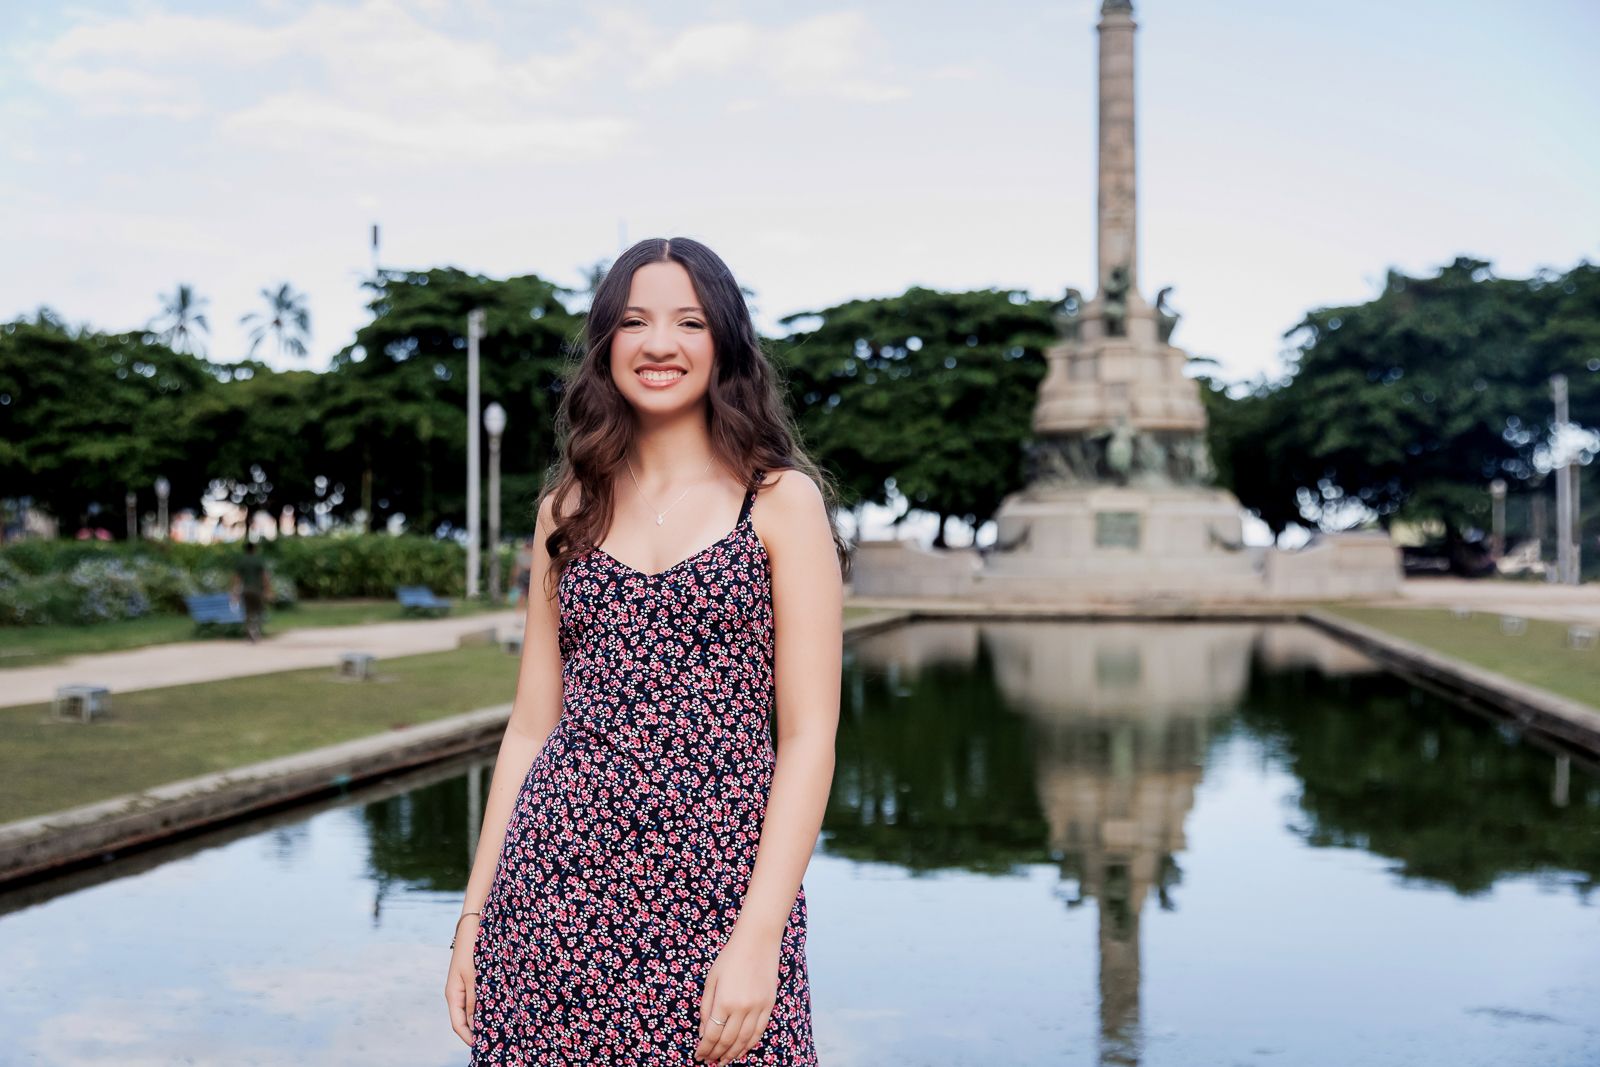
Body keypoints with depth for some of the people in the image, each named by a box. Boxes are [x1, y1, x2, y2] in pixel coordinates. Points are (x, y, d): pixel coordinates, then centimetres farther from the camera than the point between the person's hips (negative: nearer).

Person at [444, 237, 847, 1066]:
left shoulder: (781, 501, -1)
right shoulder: (567, 509, 10)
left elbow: (808, 733, -6)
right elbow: (532, 727, 11)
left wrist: (761, 935, -14)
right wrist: (475, 914, 7)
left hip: (716, 893, -3)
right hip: (559, 882, 3)